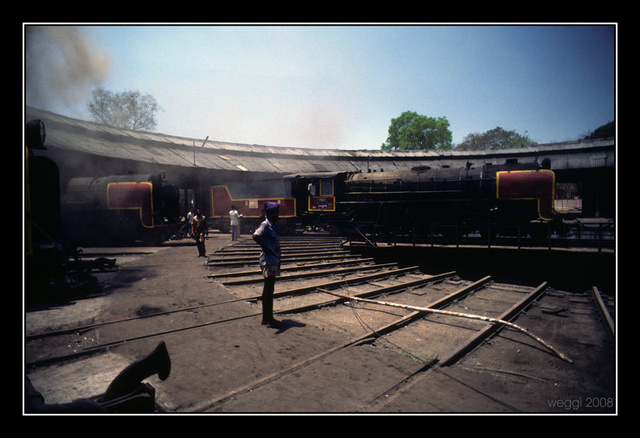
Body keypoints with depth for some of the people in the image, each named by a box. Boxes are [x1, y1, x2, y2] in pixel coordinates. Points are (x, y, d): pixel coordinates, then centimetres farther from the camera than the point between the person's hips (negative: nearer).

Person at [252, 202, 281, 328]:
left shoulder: (273, 226, 16)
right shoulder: (265, 225, -12)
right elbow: (256, 236, -31)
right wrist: (265, 248, -20)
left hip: (274, 260, 10)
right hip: (269, 261, -10)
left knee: (268, 289, 15)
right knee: (269, 290, -5)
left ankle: (266, 318, 25)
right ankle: (269, 319, 2)